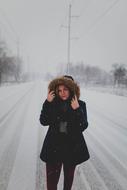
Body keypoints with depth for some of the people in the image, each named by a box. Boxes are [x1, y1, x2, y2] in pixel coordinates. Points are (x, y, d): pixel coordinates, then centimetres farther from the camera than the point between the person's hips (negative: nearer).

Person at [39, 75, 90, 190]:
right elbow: (43, 121, -11)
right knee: (51, 180, 3)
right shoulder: (53, 103, -3)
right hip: (54, 146, 0)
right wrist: (47, 103, -18)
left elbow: (83, 126, -13)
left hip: (72, 147, 0)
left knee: (69, 177, 21)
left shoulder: (80, 105, -6)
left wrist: (77, 110, -25)